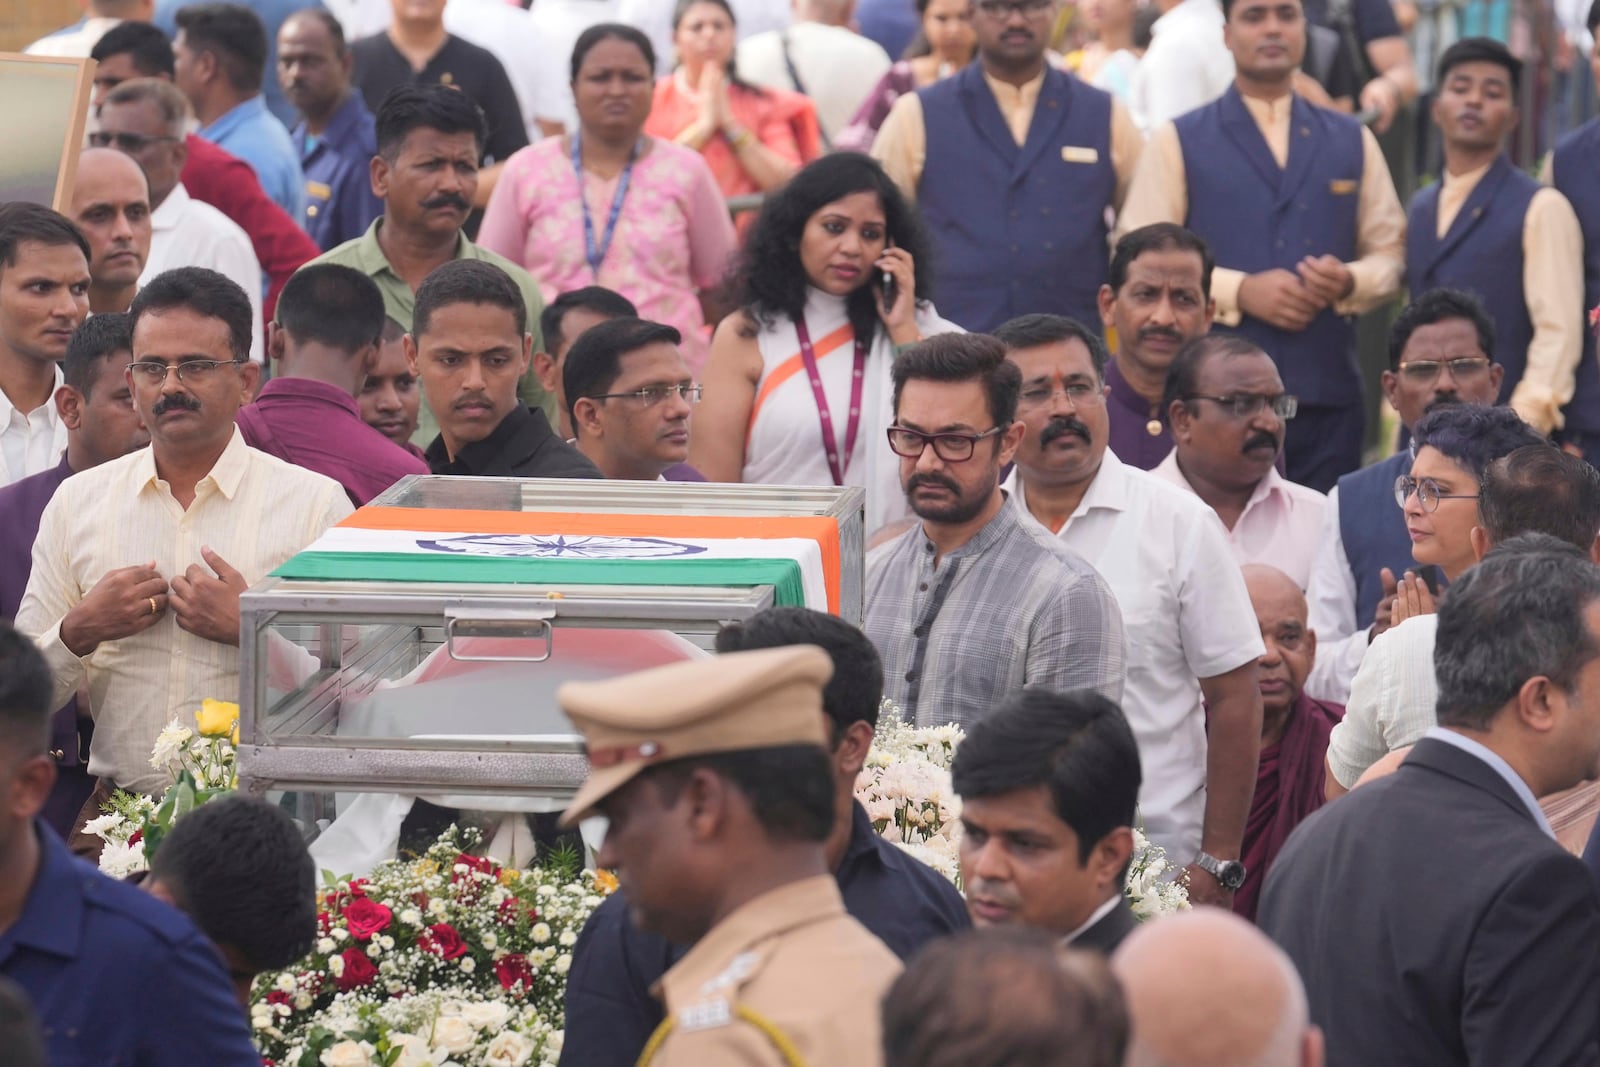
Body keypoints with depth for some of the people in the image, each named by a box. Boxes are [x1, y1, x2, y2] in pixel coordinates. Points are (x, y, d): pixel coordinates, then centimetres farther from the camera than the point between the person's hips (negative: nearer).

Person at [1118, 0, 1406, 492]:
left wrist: (1349, 282, -9)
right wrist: (1238, 291, -15)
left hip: (1329, 396, 3)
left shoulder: (1353, 142, 14)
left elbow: (1389, 252, 14)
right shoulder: (1177, 142, 4)